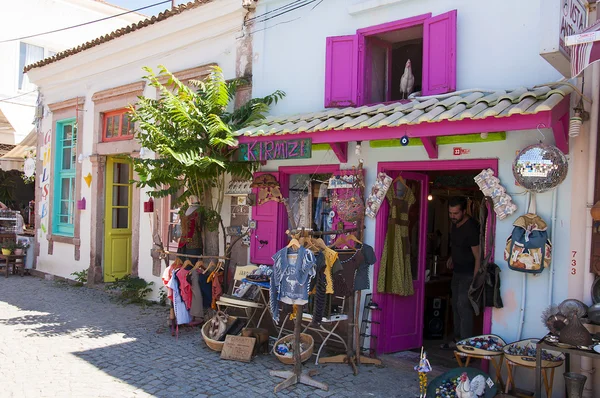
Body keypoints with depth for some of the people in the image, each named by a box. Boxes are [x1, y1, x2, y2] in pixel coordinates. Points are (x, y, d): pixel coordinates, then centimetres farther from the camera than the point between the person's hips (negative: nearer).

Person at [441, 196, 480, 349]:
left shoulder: (471, 228, -22)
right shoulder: (455, 224, 3)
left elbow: (478, 256, -21)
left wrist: (475, 279, -22)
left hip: (469, 273, -9)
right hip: (457, 272, 9)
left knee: (463, 306, -10)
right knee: (456, 306, 13)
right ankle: (458, 339, 24)